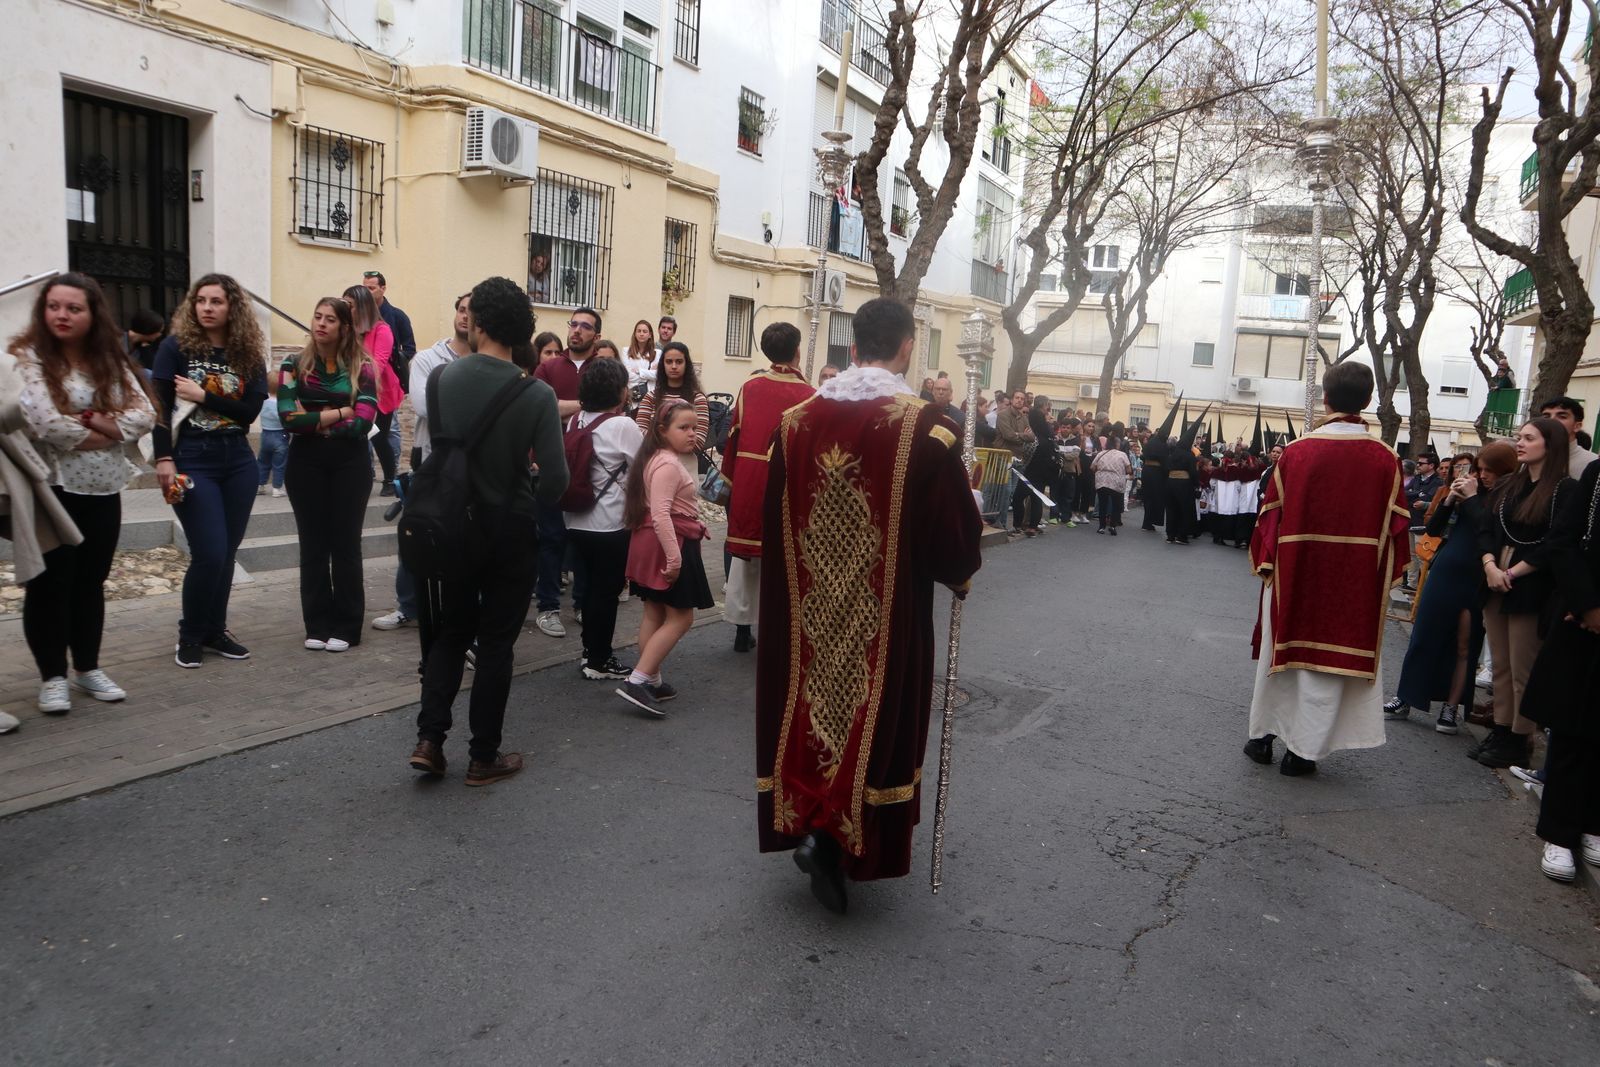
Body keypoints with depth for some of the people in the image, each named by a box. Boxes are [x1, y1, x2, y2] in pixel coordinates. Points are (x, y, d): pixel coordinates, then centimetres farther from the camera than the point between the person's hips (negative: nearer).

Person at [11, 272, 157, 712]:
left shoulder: (111, 362, 9)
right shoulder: (28, 358, -7)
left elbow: (144, 415, -2)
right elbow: (44, 423, -20)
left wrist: (95, 421, -15)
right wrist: (103, 434, -9)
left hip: (104, 490, 5)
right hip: (53, 489, -4)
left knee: (91, 582, 12)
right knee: (50, 583, 1)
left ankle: (88, 668, 24)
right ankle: (52, 677, 12)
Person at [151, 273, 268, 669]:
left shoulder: (249, 354, 5)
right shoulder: (176, 346, -2)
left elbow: (250, 411, -5)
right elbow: (159, 406, -7)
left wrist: (202, 394, -13)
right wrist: (164, 459, -14)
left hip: (239, 462, 4)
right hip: (192, 461, -4)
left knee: (227, 552, 8)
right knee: (209, 554, -8)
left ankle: (215, 630, 23)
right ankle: (190, 635, 12)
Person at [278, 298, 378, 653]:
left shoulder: (362, 368, -1)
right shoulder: (294, 365, 3)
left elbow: (362, 423, -12)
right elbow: (288, 418, -11)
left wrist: (314, 420, -10)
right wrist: (339, 413, -11)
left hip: (350, 464, -1)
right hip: (306, 463, 1)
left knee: (346, 544, 4)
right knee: (313, 545, 7)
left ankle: (347, 627, 12)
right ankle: (317, 625, 15)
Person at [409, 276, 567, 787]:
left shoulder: (444, 378, -7)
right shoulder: (537, 395, -17)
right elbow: (556, 480, -19)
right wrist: (529, 502, 1)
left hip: (457, 525, 3)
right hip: (511, 532, -3)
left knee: (451, 631, 20)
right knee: (496, 643, 8)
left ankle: (429, 738, 12)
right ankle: (483, 757, 16)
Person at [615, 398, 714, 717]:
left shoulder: (659, 459, 15)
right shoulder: (668, 464, -19)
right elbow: (661, 514, -27)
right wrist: (675, 557, -29)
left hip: (652, 544, 11)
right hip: (669, 544, -11)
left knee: (655, 613, 14)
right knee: (680, 617, -5)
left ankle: (651, 680, 22)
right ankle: (637, 681, -10)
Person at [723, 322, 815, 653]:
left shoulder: (749, 387, 1)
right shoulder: (808, 396, -9)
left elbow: (733, 436, 4)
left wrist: (729, 481, 12)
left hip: (748, 485, 3)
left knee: (745, 556, 13)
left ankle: (742, 631, 21)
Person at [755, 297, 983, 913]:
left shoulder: (797, 421, -2)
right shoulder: (925, 430, -15)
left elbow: (774, 520, 6)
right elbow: (956, 526, -11)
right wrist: (960, 575, 9)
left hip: (811, 610, 4)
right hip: (889, 615, -4)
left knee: (815, 706, 19)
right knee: (877, 716, 10)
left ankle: (807, 818, 24)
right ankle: (840, 838, 4)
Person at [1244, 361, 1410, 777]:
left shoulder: (1297, 451, -8)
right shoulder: (1385, 459, -6)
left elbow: (1272, 513, -4)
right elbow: (1394, 525, -3)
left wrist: (1266, 564, 6)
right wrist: (1383, 575, 10)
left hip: (1293, 575, 0)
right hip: (1354, 583, 0)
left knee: (1281, 650, 15)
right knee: (1326, 661, 8)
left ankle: (1262, 736, 24)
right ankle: (1303, 750, 13)